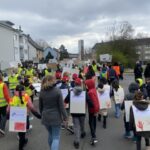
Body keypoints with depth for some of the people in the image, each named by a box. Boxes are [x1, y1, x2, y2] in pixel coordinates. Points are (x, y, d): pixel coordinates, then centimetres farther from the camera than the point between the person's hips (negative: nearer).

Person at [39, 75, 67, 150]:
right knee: (56, 137, 3)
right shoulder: (57, 91, -12)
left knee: (50, 134, 24)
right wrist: (65, 116, -2)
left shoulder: (42, 92, 0)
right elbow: (61, 105, -12)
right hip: (55, 117, -4)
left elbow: (40, 106, 8)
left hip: (45, 117, 5)